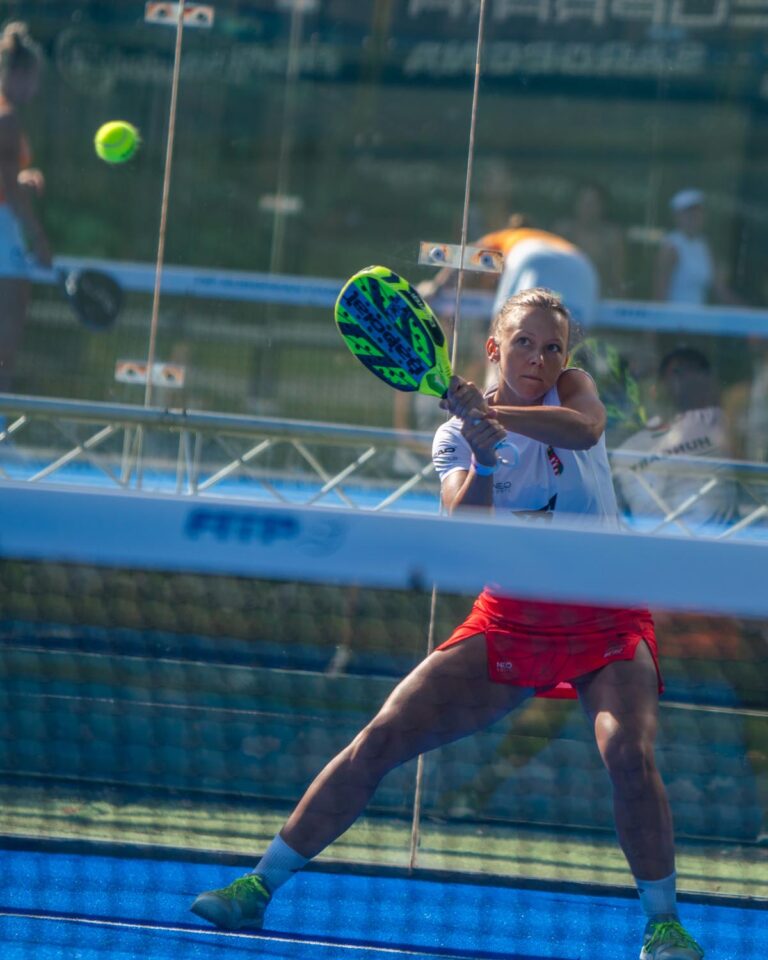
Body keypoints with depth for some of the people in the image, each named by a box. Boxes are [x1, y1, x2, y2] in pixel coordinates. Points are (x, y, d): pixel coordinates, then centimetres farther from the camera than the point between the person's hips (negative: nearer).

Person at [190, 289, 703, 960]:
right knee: (379, 740, -8)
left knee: (629, 754, -28)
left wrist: (494, 412, -40)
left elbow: (585, 428, -26)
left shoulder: (571, 389, 0)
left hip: (607, 623, -2)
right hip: (511, 621, 2)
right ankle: (260, 886, 0)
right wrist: (484, 463, -32)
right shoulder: (456, 437, 2)